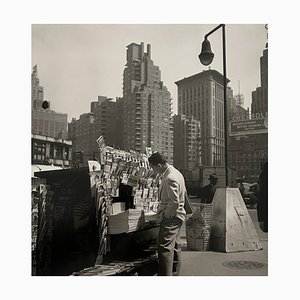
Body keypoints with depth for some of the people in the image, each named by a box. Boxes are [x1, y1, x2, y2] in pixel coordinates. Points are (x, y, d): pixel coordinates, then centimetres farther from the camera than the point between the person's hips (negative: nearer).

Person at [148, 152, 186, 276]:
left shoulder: (170, 178, -23)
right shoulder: (175, 172, 10)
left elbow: (174, 202, -26)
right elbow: (183, 192, 19)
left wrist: (165, 215, -14)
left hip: (170, 218, -11)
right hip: (177, 216, 11)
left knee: (164, 248, -9)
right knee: (175, 247, 17)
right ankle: (175, 273, 29)